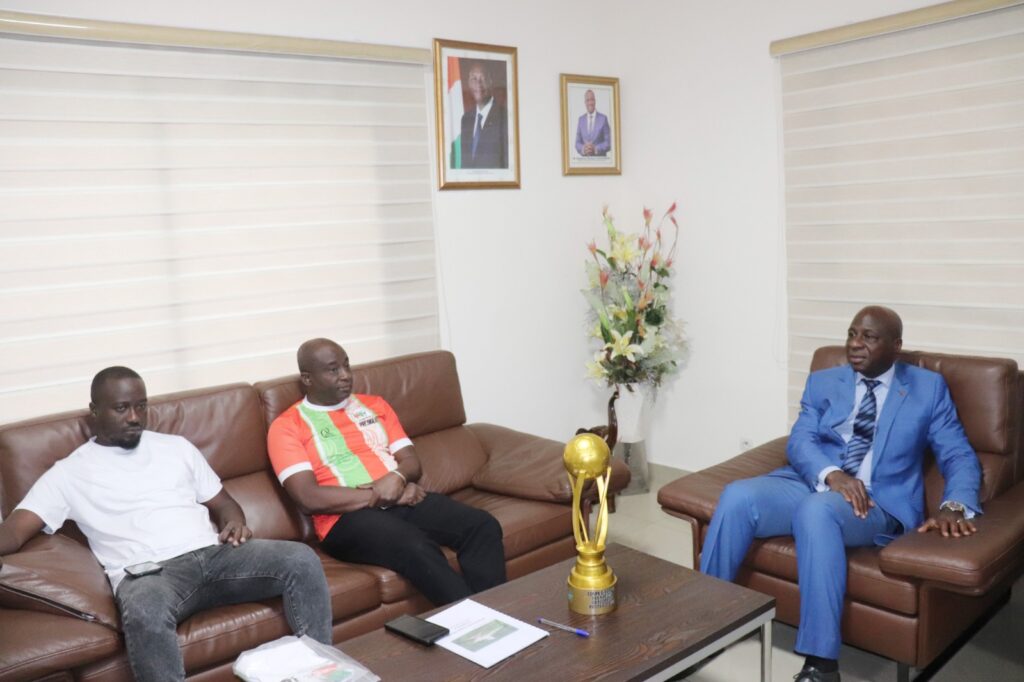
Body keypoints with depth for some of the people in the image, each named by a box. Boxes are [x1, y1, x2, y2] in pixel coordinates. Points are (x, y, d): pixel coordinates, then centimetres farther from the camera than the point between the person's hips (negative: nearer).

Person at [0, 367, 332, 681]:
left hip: (214, 553, 4)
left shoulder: (176, 447, 21)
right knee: (145, 613, -41)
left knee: (301, 559, -22)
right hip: (146, 573, -3)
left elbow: (223, 503, 24)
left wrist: (235, 524, 0)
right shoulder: (69, 472, 12)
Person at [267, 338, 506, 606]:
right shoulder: (287, 427, 2)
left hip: (403, 500, 6)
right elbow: (309, 498, -10)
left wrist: (397, 478, -11)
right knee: (418, 549, -35)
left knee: (483, 525, -19)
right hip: (346, 517, -5)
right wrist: (378, 495, -13)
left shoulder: (375, 405, 19)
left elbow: (412, 461, 14)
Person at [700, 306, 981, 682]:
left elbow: (959, 456, 6)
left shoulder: (928, 387, 11)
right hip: (811, 483, 3)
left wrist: (955, 506, -16)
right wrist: (831, 474, -20)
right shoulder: (822, 382, 15)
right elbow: (799, 442, 2)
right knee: (737, 497, -28)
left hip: (878, 502, -3)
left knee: (817, 510, -39)